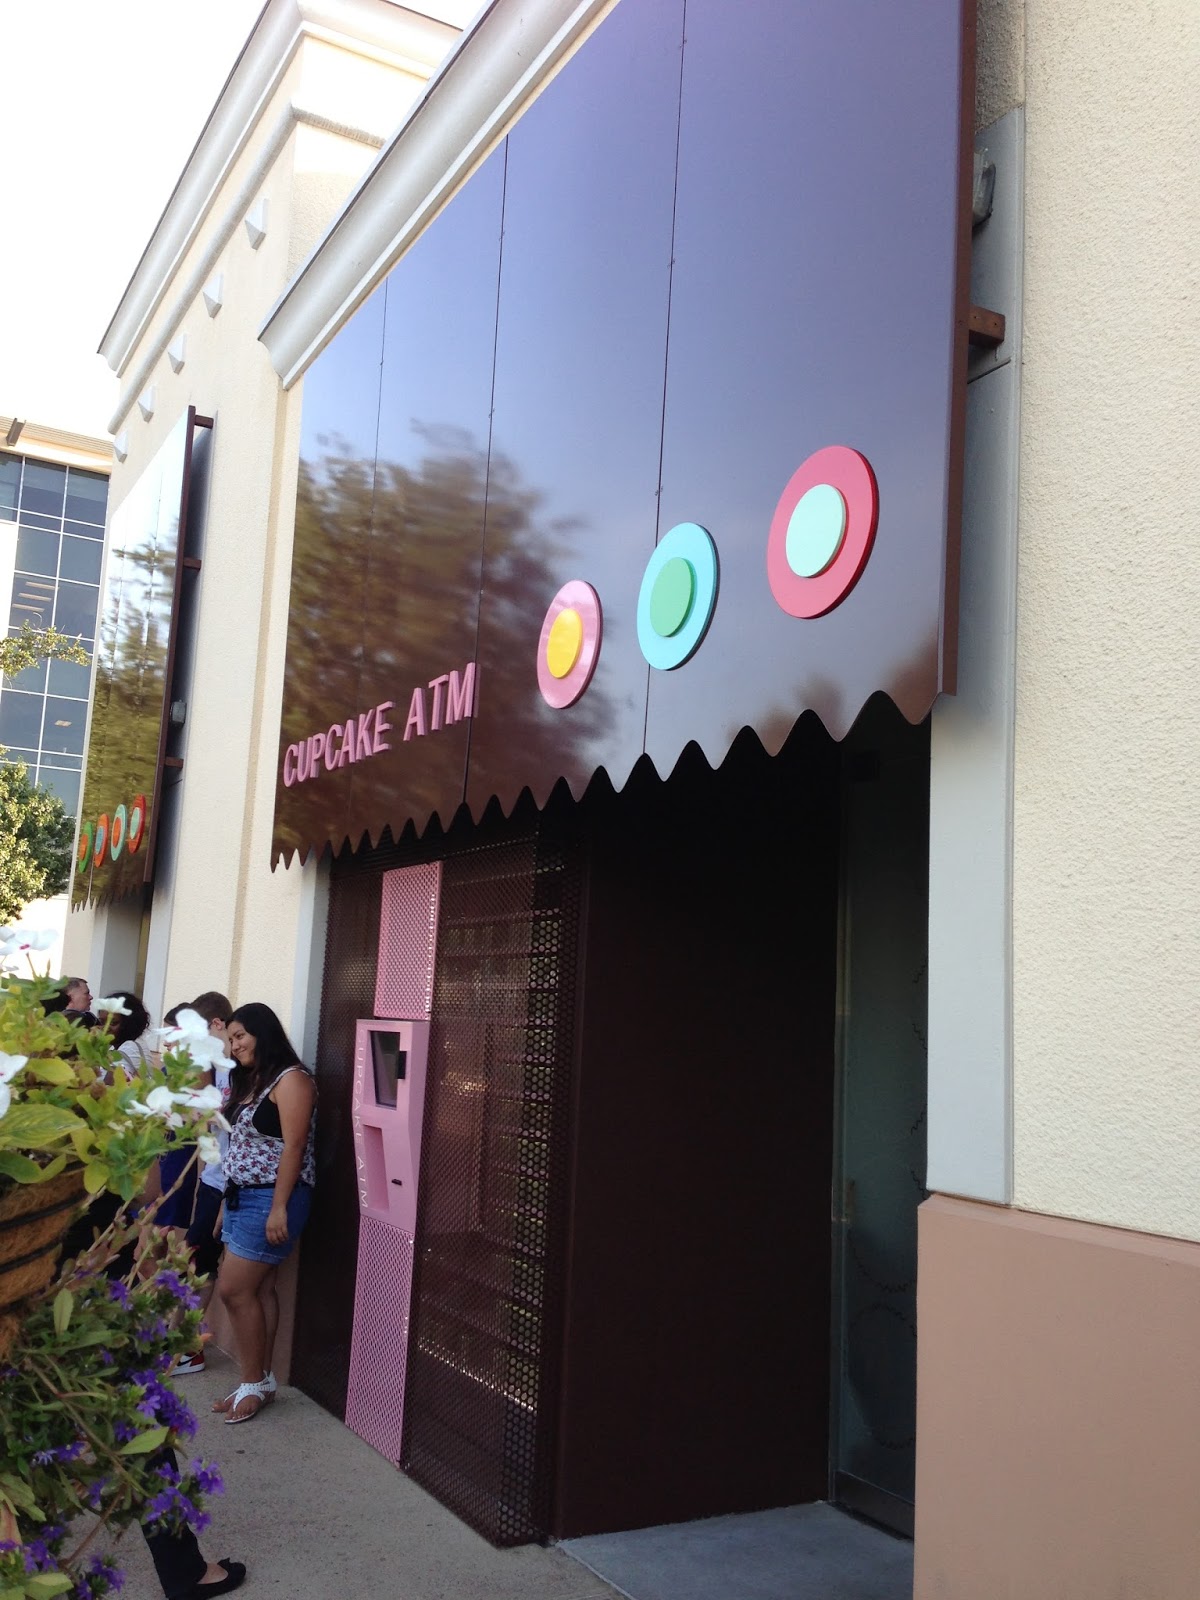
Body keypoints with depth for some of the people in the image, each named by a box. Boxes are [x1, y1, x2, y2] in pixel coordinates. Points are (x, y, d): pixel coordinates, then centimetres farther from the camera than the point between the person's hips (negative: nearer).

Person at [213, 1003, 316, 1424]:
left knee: (234, 1289, -7)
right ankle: (261, 1381, 15)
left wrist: (279, 1207, -22)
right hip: (242, 1196, 8)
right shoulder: (250, 1080, 15)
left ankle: (254, 1383, 4)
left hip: (271, 1198, -8)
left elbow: (293, 1147, -18)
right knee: (258, 1290, 9)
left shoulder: (290, 1079, -13)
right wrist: (228, 1200, 14)